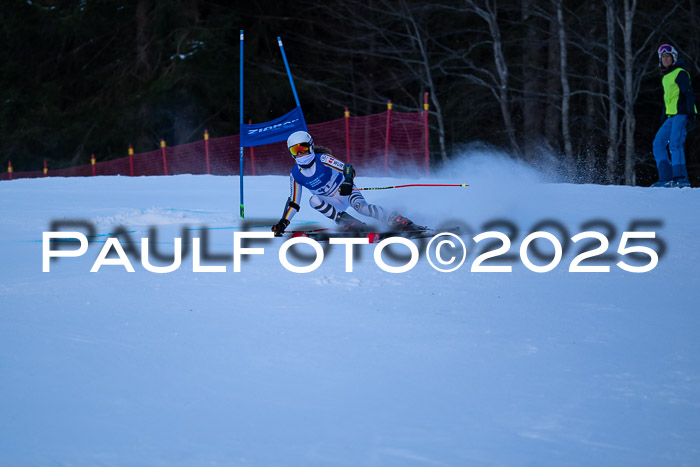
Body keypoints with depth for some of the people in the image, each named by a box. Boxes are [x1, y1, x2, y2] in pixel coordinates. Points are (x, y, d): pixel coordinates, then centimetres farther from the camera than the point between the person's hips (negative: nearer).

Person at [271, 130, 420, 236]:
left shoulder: (322, 160, -18)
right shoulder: (295, 174, -5)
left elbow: (348, 169, -23)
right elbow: (293, 203, 4)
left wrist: (348, 182, -44)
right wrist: (283, 222, -5)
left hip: (346, 191, -5)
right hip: (333, 203, 5)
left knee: (361, 207, -33)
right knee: (314, 200, -24)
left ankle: (400, 222, -34)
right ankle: (350, 224, -25)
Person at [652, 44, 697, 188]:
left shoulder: (680, 73, -6)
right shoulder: (665, 77, 21)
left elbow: (689, 94, -13)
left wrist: (691, 115, -22)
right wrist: (663, 120, 22)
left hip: (682, 114, -9)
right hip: (672, 116, 9)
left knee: (675, 145, -19)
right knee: (658, 144, 3)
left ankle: (681, 178, -21)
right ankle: (666, 178, -1)